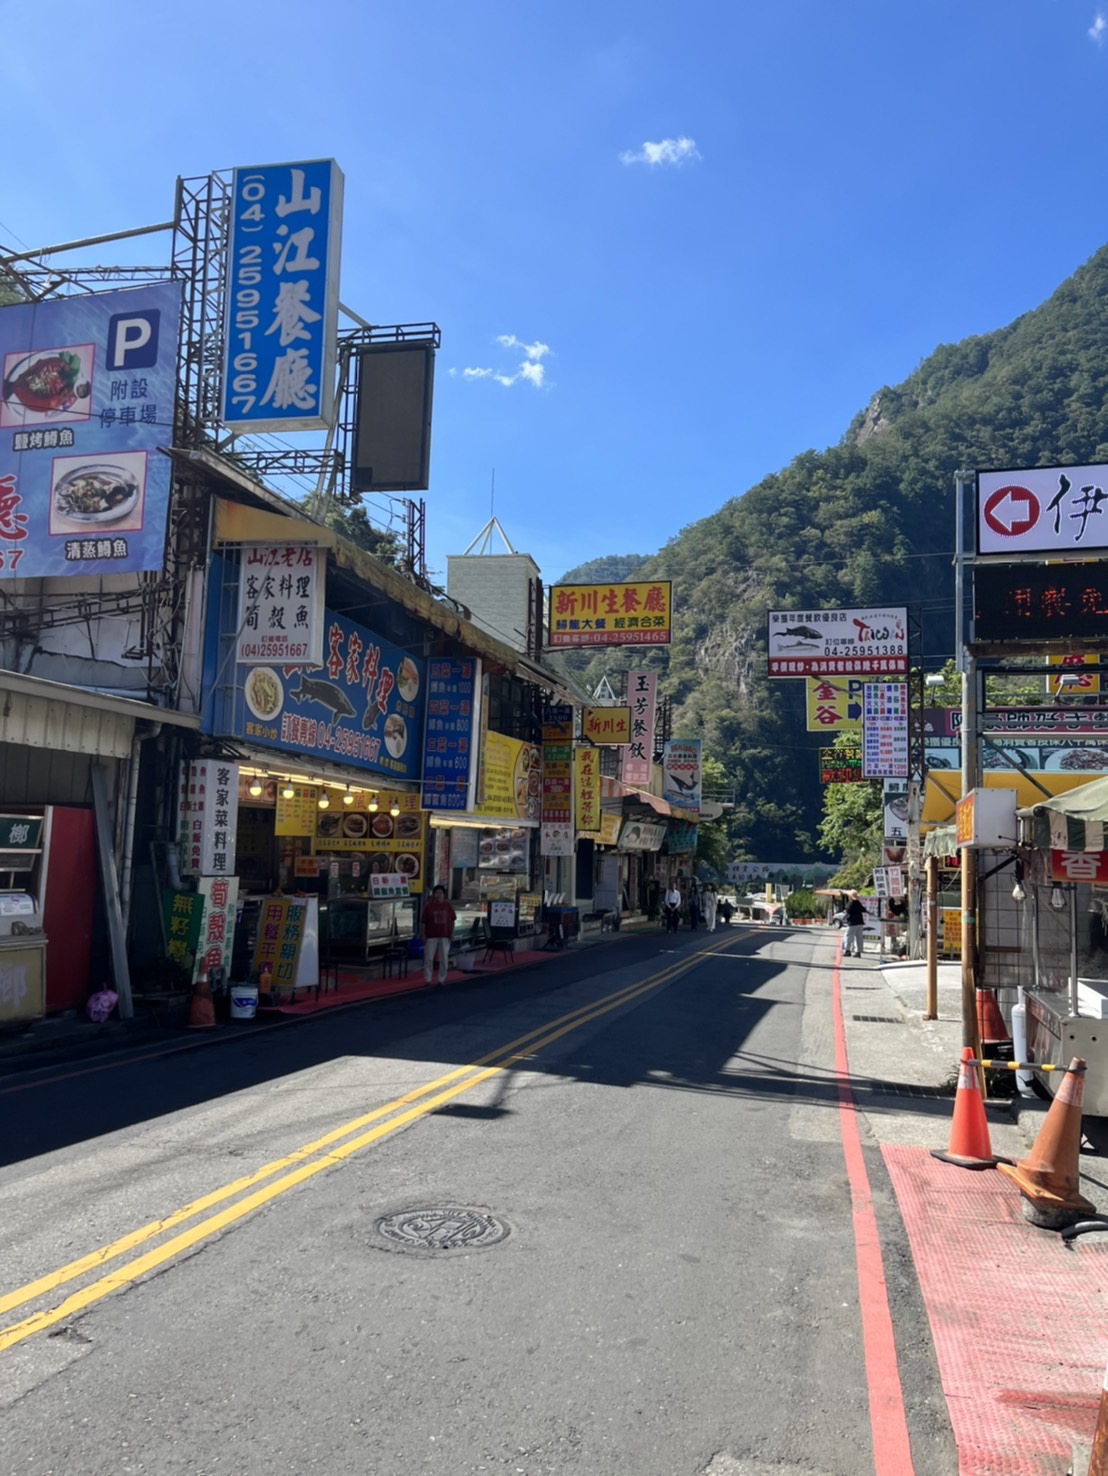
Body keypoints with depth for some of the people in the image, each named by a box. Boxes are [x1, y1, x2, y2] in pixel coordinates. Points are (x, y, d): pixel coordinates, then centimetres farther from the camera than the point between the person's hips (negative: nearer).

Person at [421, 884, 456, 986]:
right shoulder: (429, 907, -4)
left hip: (445, 936, 2)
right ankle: (427, 980, 10)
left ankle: (441, 980, 15)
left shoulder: (448, 906, 2)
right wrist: (423, 935, -7)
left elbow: (452, 920, 7)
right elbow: (423, 922, -3)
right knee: (429, 958, 1)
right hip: (431, 936, -2)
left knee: (444, 959, 5)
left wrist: (452, 933, 1)